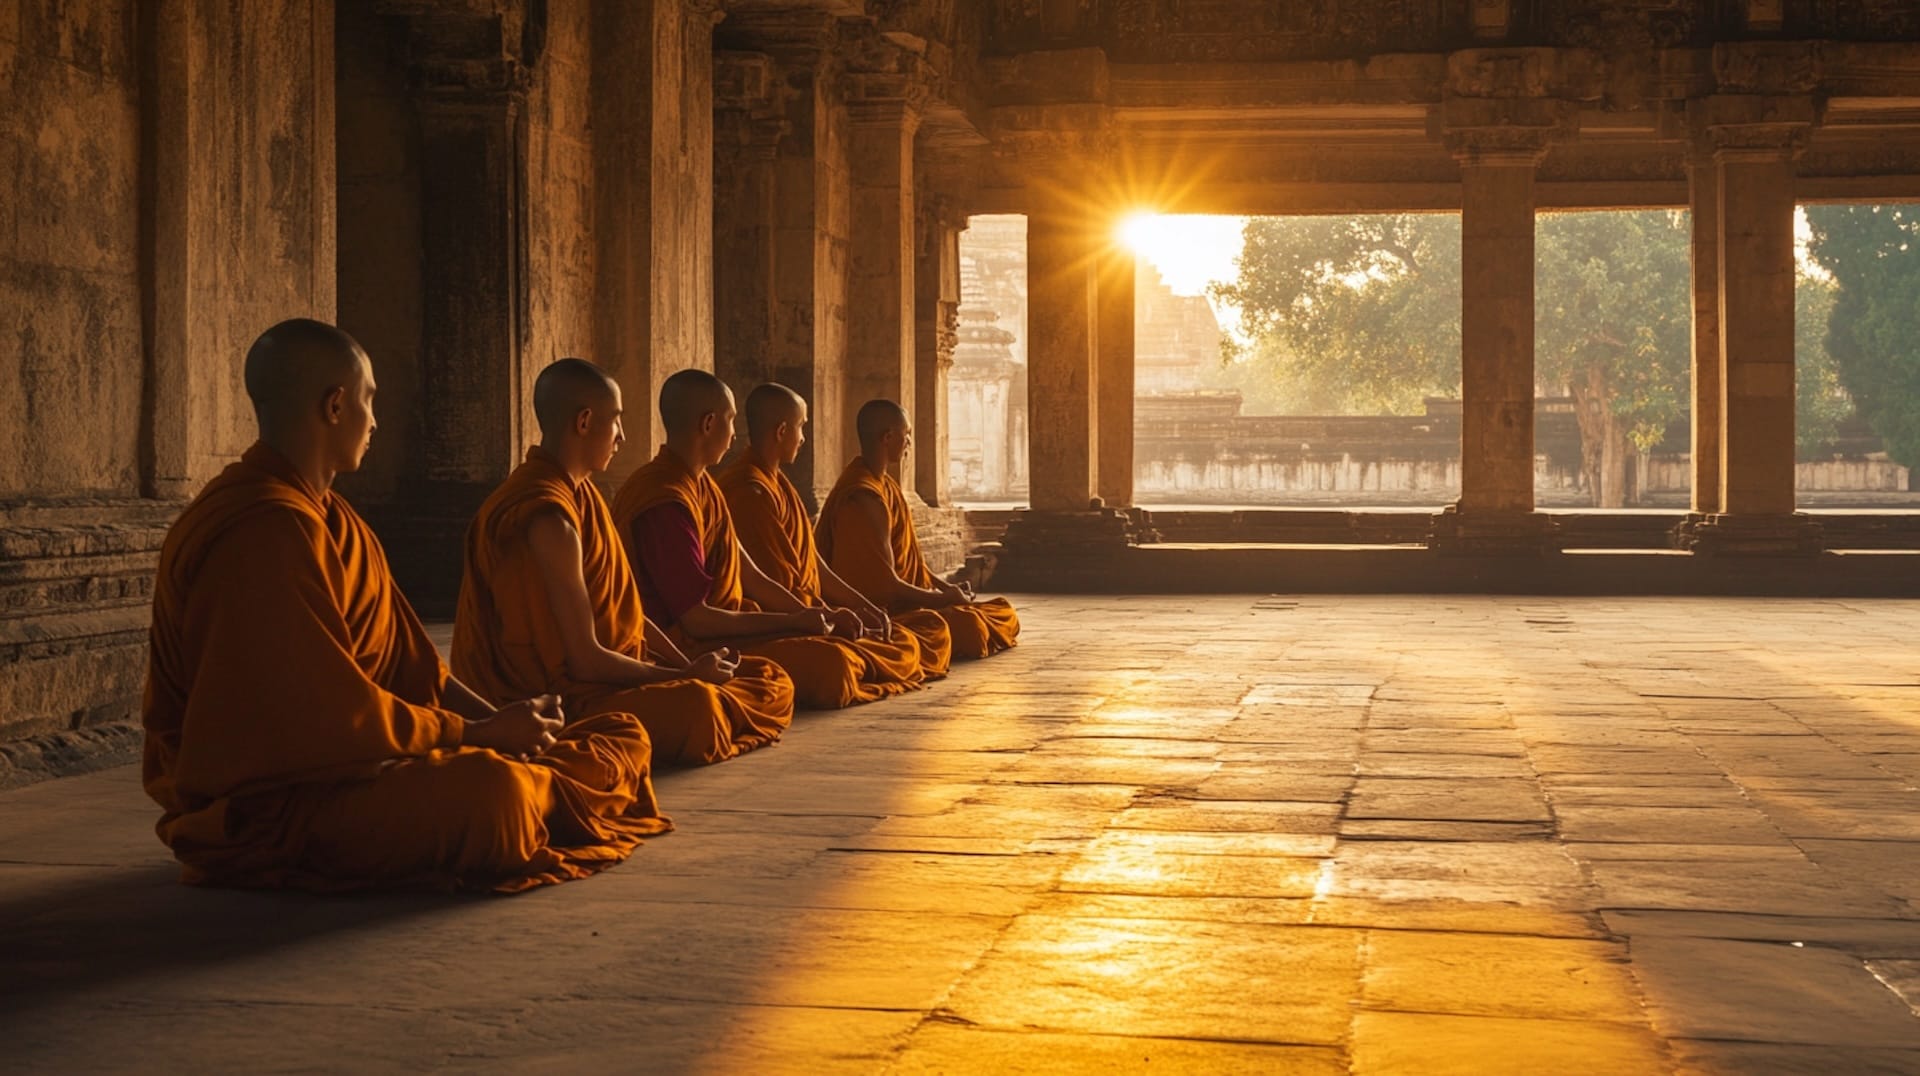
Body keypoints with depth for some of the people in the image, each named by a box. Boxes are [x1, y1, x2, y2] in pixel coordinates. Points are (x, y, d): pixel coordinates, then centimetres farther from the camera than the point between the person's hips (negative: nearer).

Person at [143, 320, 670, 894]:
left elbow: (404, 659, 14)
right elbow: (330, 716, -24)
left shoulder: (325, 518, 15)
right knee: (487, 791, -31)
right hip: (262, 809, -10)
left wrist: (497, 720, 0)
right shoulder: (268, 532, -21)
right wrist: (477, 735, -15)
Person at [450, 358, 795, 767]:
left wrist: (688, 666, 2)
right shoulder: (549, 519, -21)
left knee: (772, 683, 8)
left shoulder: (581, 492, 11)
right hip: (559, 699, -10)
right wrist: (687, 677, -10)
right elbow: (585, 660, -22)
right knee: (691, 707, -37)